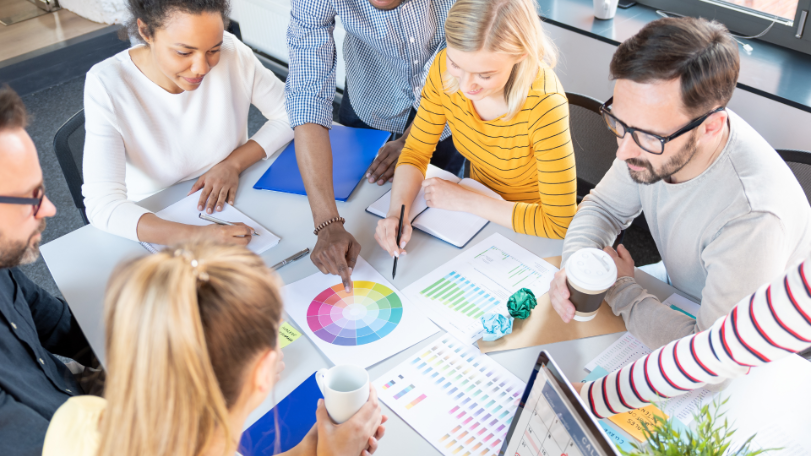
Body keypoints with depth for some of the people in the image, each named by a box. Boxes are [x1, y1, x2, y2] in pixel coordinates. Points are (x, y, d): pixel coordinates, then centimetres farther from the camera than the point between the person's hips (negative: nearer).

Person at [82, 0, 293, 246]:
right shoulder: (106, 85, -22)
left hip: (231, 203, 2)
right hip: (157, 222, -1)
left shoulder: (231, 53, -16)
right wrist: (193, 236, -43)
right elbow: (102, 205, -28)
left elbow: (291, 113, -2)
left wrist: (233, 162, -17)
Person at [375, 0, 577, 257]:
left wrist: (463, 200, -24)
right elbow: (415, 154, -6)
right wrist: (397, 212, -26)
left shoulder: (544, 103, -31)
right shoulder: (445, 66, -16)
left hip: (529, 232, -4)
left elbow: (560, 224, -29)